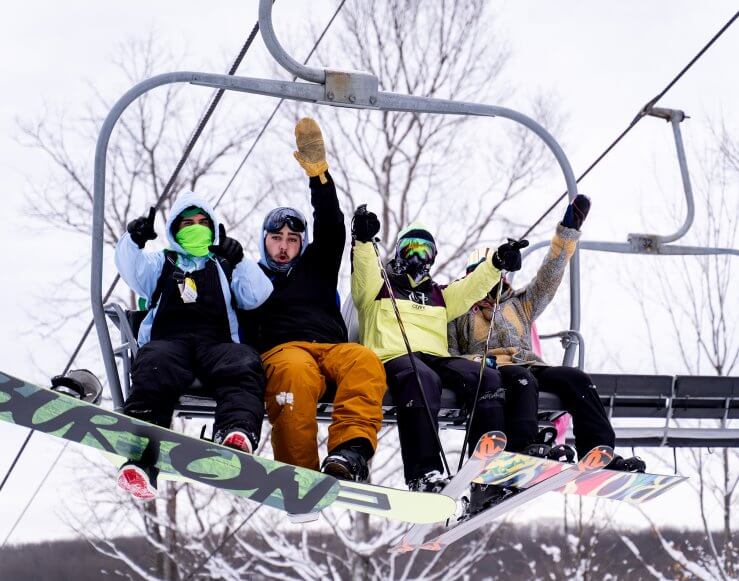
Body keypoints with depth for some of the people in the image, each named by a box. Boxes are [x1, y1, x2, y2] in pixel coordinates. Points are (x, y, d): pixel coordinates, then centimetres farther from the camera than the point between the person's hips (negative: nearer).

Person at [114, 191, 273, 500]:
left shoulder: (225, 266, 34)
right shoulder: (160, 263, 33)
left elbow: (257, 295, 17)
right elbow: (133, 272, 11)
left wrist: (238, 261, 0)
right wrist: (133, 242, -10)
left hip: (217, 344, 1)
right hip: (167, 340, -1)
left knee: (244, 364, -36)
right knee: (155, 368, -38)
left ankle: (237, 435, -65)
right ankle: (140, 453, -60)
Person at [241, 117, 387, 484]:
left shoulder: (317, 267, 33)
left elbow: (331, 229, 17)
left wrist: (318, 174, 5)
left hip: (331, 347, 2)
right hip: (280, 350, -2)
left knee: (364, 361, -36)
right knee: (296, 371, -42)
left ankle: (350, 453, -57)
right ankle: (298, 472, -51)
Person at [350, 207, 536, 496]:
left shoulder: (438, 295, 35)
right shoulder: (379, 288, 22)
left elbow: (471, 288, 22)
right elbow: (365, 273, 1)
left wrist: (497, 262, 6)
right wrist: (363, 241, -18)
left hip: (436, 357, 5)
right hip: (393, 357, -5)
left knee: (488, 378, -22)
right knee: (423, 379, -40)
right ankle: (423, 472, -52)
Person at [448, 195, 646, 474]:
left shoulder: (519, 304, 34)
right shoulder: (459, 313, 24)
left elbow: (549, 276, 25)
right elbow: (449, 354, 12)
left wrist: (569, 230, 17)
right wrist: (476, 361, -10)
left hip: (530, 365, 4)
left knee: (575, 378, -25)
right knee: (520, 378, -40)